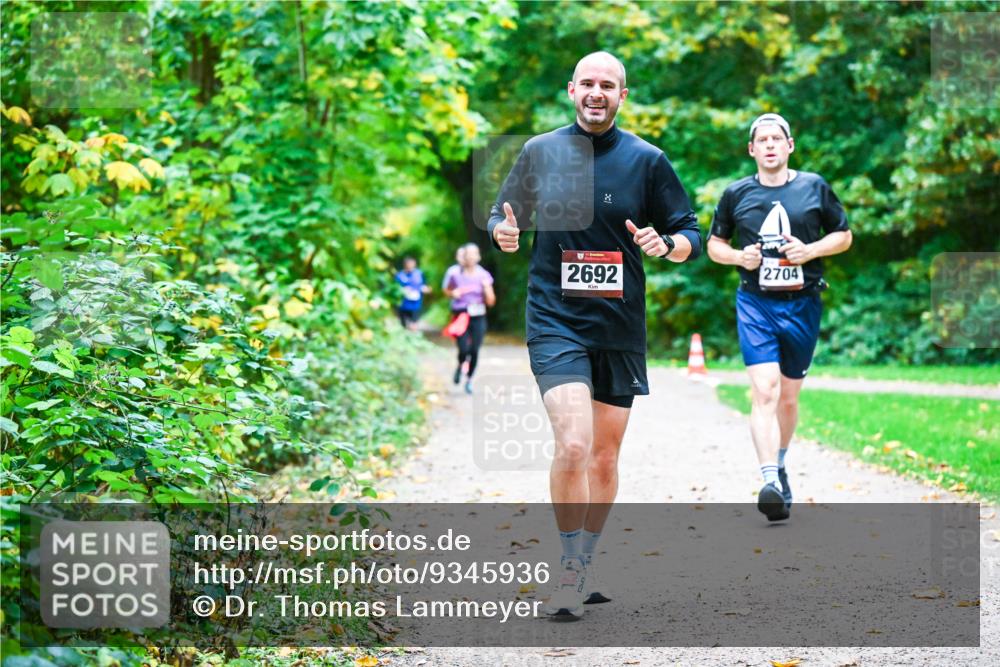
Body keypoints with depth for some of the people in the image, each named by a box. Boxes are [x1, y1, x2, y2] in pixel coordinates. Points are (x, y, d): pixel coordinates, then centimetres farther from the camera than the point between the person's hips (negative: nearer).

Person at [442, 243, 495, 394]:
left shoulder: (484, 276, 0)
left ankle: (469, 380, 18)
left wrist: (486, 288, -15)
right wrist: (453, 294, -7)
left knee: (475, 350, -3)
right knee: (463, 350, -12)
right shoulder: (455, 274, -2)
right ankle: (460, 366, 24)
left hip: (478, 317, 1)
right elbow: (447, 291, 15)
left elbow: (491, 302, 3)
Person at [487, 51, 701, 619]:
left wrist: (666, 243, -16)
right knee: (573, 445, -20)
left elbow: (691, 235, 6)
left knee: (605, 457, 11)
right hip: (555, 321, -2)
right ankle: (571, 569, -5)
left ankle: (585, 567, 29)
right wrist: (503, 231, -9)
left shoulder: (648, 160, 2)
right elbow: (505, 218, 14)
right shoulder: (540, 151, 3)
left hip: (620, 327, 2)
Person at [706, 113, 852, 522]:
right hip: (755, 304, -1)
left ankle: (779, 465, 35)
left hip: (802, 304, 1)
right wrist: (739, 257, -6)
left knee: (788, 397, 11)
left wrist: (811, 250, -7)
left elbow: (844, 236, 12)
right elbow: (714, 244, 16)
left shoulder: (814, 188, 6)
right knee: (763, 391, -17)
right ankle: (771, 481, -25)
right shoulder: (736, 194, 6)